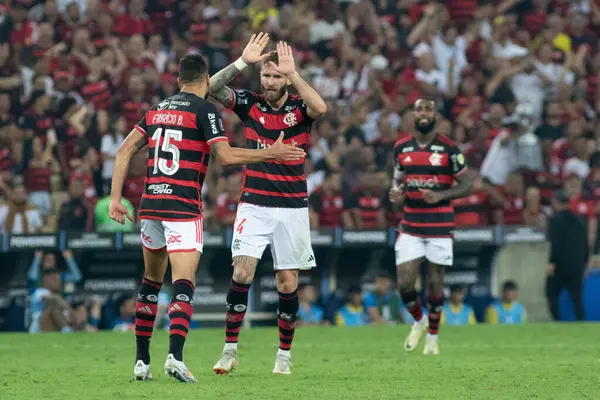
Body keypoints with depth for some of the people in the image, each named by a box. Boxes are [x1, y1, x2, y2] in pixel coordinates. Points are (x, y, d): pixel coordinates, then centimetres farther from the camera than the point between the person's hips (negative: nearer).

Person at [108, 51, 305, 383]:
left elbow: (124, 151, 13)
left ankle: (142, 361, 18)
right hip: (183, 206, -6)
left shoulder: (157, 109, 15)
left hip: (150, 205, 6)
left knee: (151, 281, 18)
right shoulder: (205, 110, -4)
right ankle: (175, 355, -29)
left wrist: (115, 198, 14)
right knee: (183, 283, -9)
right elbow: (224, 156, -14)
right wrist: (271, 154, -6)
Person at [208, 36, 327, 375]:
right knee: (242, 273, -12)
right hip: (254, 205, 0)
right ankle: (230, 350, -7)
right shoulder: (249, 104, 2)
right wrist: (243, 61, -20)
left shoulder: (299, 108, -2)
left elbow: (320, 108, -25)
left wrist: (292, 73, -28)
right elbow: (213, 89, -11)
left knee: (288, 283, 2)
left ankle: (285, 354, 15)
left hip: (292, 208, 0)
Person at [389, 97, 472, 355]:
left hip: (440, 226, -2)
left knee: (435, 282, 3)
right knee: (404, 283, -6)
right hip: (411, 226, 2)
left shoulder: (449, 148, -5)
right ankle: (419, 322, 23)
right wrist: (396, 192, -5)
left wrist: (440, 195, -19)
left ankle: (432, 336, 21)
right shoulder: (401, 148, 5)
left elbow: (466, 185, -3)